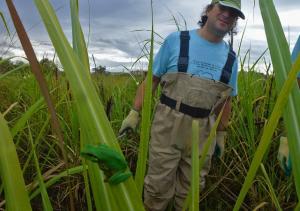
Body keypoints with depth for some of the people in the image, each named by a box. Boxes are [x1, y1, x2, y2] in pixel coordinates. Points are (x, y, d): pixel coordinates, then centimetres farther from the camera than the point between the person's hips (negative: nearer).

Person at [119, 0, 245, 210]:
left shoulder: (230, 57, 8)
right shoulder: (176, 40, -2)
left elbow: (225, 100, 15)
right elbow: (152, 79, 0)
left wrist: (221, 133, 16)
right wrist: (135, 112, -4)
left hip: (203, 130, 3)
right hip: (168, 124, -3)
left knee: (190, 188, 15)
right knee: (159, 185, 3)